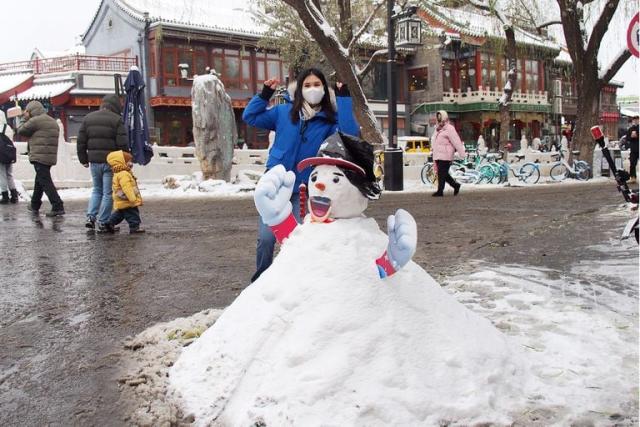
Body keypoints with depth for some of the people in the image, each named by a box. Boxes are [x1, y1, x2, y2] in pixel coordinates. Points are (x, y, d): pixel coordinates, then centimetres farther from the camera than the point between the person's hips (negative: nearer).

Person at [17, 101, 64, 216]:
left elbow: (21, 131, -1)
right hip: (51, 157, 9)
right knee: (39, 181, 20)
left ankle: (58, 207, -16)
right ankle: (34, 206, 32)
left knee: (45, 182, -10)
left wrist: (25, 120, 13)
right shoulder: (53, 122, 18)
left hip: (39, 157, -9)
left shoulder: (35, 121, -9)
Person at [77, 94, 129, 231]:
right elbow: (122, 143, -12)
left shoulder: (88, 118, 10)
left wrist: (84, 160, 18)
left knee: (97, 190, 20)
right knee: (108, 193, 3)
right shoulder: (116, 120, -8)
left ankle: (91, 217, 6)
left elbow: (81, 141, 11)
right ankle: (102, 222, 4)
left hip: (94, 162, 5)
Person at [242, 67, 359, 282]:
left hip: (304, 189, 0)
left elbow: (350, 134, -18)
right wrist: (265, 93, -2)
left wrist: (344, 99, -20)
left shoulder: (330, 119, 0)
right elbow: (250, 117, 11)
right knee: (266, 238, -2)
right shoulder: (283, 111, 4)